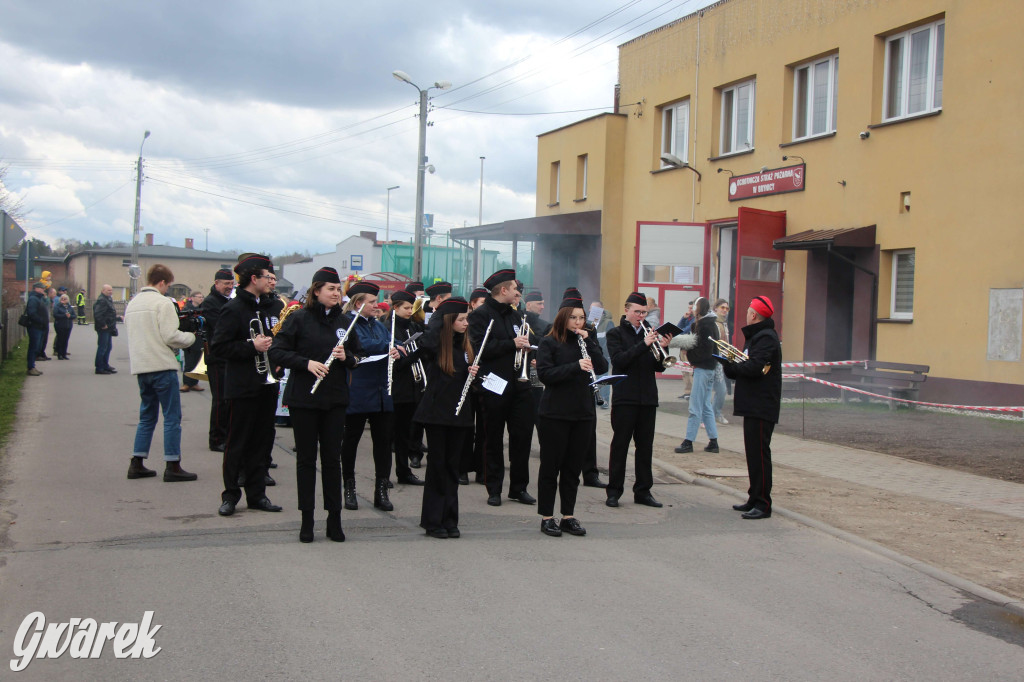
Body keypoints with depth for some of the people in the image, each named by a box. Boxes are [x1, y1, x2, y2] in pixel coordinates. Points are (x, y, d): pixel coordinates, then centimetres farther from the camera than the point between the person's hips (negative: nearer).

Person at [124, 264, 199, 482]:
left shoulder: (132, 303, 14)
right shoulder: (162, 303, -10)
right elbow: (170, 336, -17)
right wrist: (190, 337, 1)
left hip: (140, 368, 8)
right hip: (162, 366, -8)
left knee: (147, 416, 16)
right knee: (172, 416, -2)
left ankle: (137, 464, 15)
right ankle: (172, 467, -2)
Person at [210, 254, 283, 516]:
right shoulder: (233, 308, -10)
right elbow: (218, 347, -16)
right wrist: (252, 346, -21)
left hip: (266, 384, 7)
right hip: (243, 388, -7)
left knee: (260, 441, 10)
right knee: (237, 443, 2)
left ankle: (256, 493, 18)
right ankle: (230, 495, 11)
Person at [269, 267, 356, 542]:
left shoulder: (343, 321, 9)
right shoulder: (298, 318, -4)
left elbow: (356, 360, 15)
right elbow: (276, 352, -8)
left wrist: (345, 357, -8)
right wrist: (306, 363, -21)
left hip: (335, 399, 3)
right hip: (303, 398, -3)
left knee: (332, 457, 4)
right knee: (306, 458, 4)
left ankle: (334, 519, 11)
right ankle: (307, 520, 13)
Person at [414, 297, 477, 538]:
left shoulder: (465, 345, 9)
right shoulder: (435, 343, -9)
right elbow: (421, 348, -33)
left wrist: (473, 373, -6)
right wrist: (439, 315, -21)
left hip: (459, 414, 5)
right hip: (436, 412, -5)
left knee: (452, 466, 9)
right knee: (437, 465, 0)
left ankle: (450, 520, 15)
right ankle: (433, 521, 8)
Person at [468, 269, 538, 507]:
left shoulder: (515, 315, 17)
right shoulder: (480, 315, -6)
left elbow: (531, 340, 23)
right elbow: (480, 348, -18)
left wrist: (527, 342, 0)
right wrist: (512, 344, -19)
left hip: (519, 385, 6)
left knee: (523, 435, 4)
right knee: (494, 440, 4)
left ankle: (519, 487, 14)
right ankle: (494, 490, 13)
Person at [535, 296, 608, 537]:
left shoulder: (588, 341, 11)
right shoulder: (549, 343, -2)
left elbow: (603, 368, 0)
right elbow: (545, 373, -13)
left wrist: (589, 343, -10)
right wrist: (576, 366, -23)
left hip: (583, 414, 4)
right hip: (555, 414, -4)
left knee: (573, 468, 9)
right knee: (551, 466, 3)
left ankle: (568, 517, 17)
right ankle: (546, 518, 11)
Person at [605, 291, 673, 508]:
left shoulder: (649, 333, 14)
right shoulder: (616, 334, 2)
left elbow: (659, 367, 10)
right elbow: (618, 360, -15)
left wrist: (662, 348, -9)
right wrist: (643, 345, -22)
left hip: (648, 398, 4)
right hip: (625, 398, -4)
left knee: (645, 445, 6)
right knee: (620, 444, -1)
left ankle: (643, 491, 13)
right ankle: (614, 491, 5)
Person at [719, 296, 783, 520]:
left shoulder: (766, 338, -14)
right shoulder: (756, 336, 20)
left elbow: (754, 367, -25)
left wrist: (728, 364, -10)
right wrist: (730, 365, -4)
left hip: (762, 407, -11)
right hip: (753, 405, 11)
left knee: (759, 454, -8)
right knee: (753, 453, 14)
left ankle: (763, 504, -4)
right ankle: (754, 500, 21)